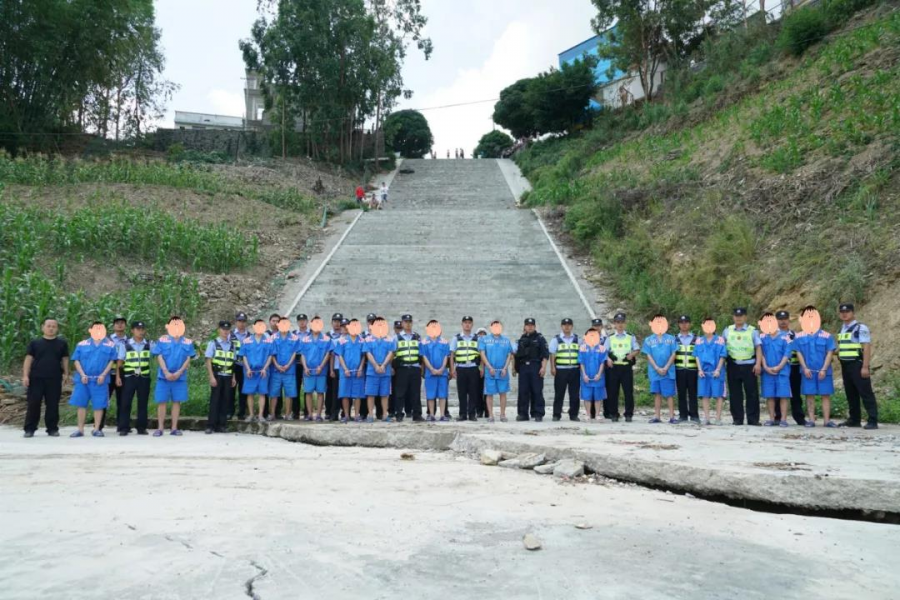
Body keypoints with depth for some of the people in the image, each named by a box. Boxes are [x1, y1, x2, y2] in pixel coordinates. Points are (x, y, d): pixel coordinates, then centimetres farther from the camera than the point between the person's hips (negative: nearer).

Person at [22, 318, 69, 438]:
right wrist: (25, 375, -5)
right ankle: (30, 429, 8)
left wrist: (66, 373, 0)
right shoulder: (34, 343, 6)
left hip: (55, 379, 1)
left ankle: (52, 429, 11)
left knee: (53, 405, 3)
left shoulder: (62, 343, 9)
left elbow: (65, 359, 11)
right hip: (36, 378, -1)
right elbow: (28, 359, 3)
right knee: (33, 404, 0)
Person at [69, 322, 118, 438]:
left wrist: (103, 375, -9)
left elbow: (112, 361, 2)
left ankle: (96, 429, 8)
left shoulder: (110, 344, 6)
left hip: (100, 379, -1)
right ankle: (80, 430, 10)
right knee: (81, 404, 3)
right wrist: (82, 375, -7)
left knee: (99, 405, 0)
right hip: (83, 378, 1)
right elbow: (76, 360, 6)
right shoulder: (82, 344, 8)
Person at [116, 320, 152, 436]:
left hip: (144, 377, 1)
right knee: (125, 402, 0)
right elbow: (120, 362, 4)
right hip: (129, 377, -1)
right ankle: (123, 428, 6)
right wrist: (118, 377, -1)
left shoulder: (149, 344, 7)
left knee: (143, 403, 5)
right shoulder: (125, 344, 4)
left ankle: (141, 427, 13)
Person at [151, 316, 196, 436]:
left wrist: (179, 372, -10)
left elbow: (188, 359, 2)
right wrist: (166, 372, -13)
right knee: (162, 402, 1)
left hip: (180, 377, 1)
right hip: (164, 376, -1)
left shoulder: (188, 342, 4)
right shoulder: (162, 340, 1)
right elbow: (159, 357, -3)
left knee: (177, 401, 4)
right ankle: (160, 428, 6)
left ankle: (174, 428, 9)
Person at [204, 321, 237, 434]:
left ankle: (221, 425, 11)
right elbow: (208, 361, -5)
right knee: (215, 400, -3)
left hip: (228, 377, 4)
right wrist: (211, 377, -12)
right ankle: (210, 426, 2)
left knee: (225, 401, 4)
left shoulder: (232, 345, 11)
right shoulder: (213, 343, 0)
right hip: (217, 375, -4)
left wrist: (233, 377, 10)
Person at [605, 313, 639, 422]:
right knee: (613, 392, 2)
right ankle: (613, 414, 12)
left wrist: (632, 354, -14)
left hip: (627, 367, -1)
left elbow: (636, 349, 7)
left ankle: (628, 414, 7)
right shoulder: (610, 338, 11)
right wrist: (608, 358, -13)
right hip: (613, 367, 1)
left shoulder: (631, 337, 9)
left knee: (628, 392, -2)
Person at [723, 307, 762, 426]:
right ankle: (737, 419, 11)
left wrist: (758, 364, -8)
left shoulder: (752, 331, 4)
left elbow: (758, 348, 1)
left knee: (752, 393, -1)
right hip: (733, 366, 2)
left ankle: (753, 419, 5)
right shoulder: (727, 331, 10)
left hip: (749, 365, -2)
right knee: (735, 393, 4)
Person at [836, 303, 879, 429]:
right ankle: (854, 419, 19)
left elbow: (867, 347, -13)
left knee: (865, 393, -6)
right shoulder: (842, 329, 15)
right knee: (851, 394, 12)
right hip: (845, 365, 8)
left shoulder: (861, 328, -7)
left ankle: (872, 420, -4)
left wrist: (865, 367, -19)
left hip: (857, 365, -8)